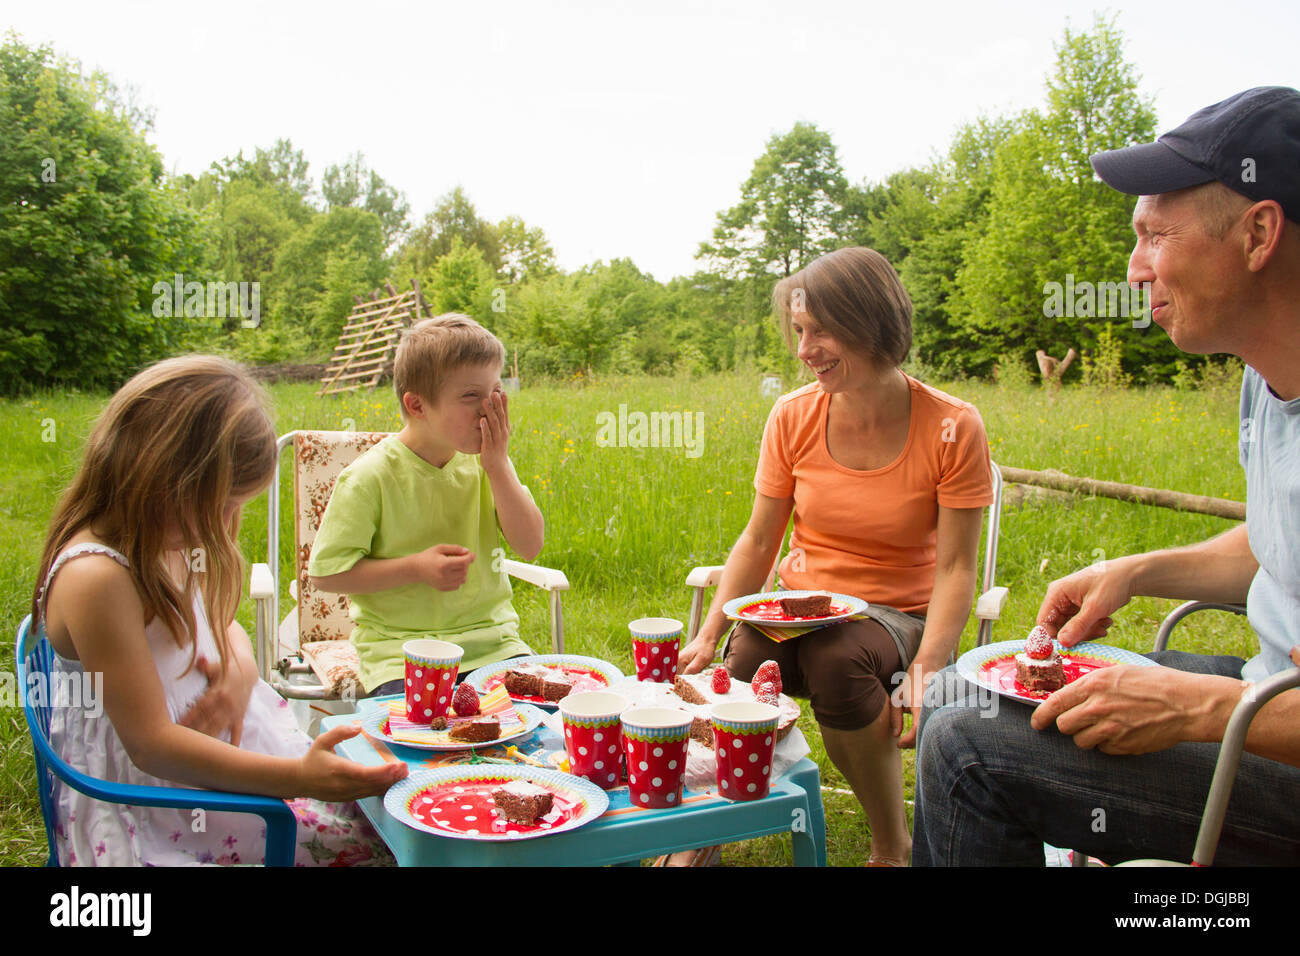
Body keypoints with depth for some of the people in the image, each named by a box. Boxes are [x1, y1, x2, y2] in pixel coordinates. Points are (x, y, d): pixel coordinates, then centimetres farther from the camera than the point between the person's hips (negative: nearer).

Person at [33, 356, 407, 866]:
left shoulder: (164, 543, 3)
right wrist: (300, 777, -31)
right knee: (374, 844, -14)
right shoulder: (96, 577, -26)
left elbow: (217, 623, 19)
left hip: (224, 742, 9)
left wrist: (241, 668, -7)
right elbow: (150, 743, -25)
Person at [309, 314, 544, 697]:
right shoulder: (369, 477, -12)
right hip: (400, 649, -3)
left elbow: (530, 546, -5)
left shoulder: (483, 463, 2)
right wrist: (414, 569, -19)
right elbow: (325, 572, -9)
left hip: (491, 640, 4)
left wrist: (498, 465, -13)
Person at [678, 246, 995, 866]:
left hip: (893, 614, -2)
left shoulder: (952, 429, -11)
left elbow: (955, 568, -9)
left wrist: (926, 668, -24)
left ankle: (892, 845, -10)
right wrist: (708, 636, -10)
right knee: (739, 670, -31)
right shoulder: (793, 417, -2)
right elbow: (758, 542, 2)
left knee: (835, 656, -36)